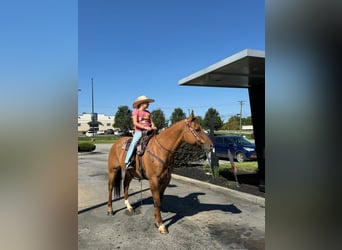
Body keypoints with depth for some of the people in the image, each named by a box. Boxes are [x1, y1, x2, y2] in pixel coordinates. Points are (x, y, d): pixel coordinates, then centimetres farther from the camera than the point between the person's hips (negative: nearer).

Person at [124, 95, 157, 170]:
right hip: (139, 131, -5)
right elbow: (135, 123, -8)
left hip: (148, 132, 5)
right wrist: (144, 127, -21)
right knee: (134, 143, -27)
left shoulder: (148, 113, 18)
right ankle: (127, 162, -26)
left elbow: (151, 122, 18)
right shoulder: (136, 112, 2)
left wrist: (153, 126, -6)